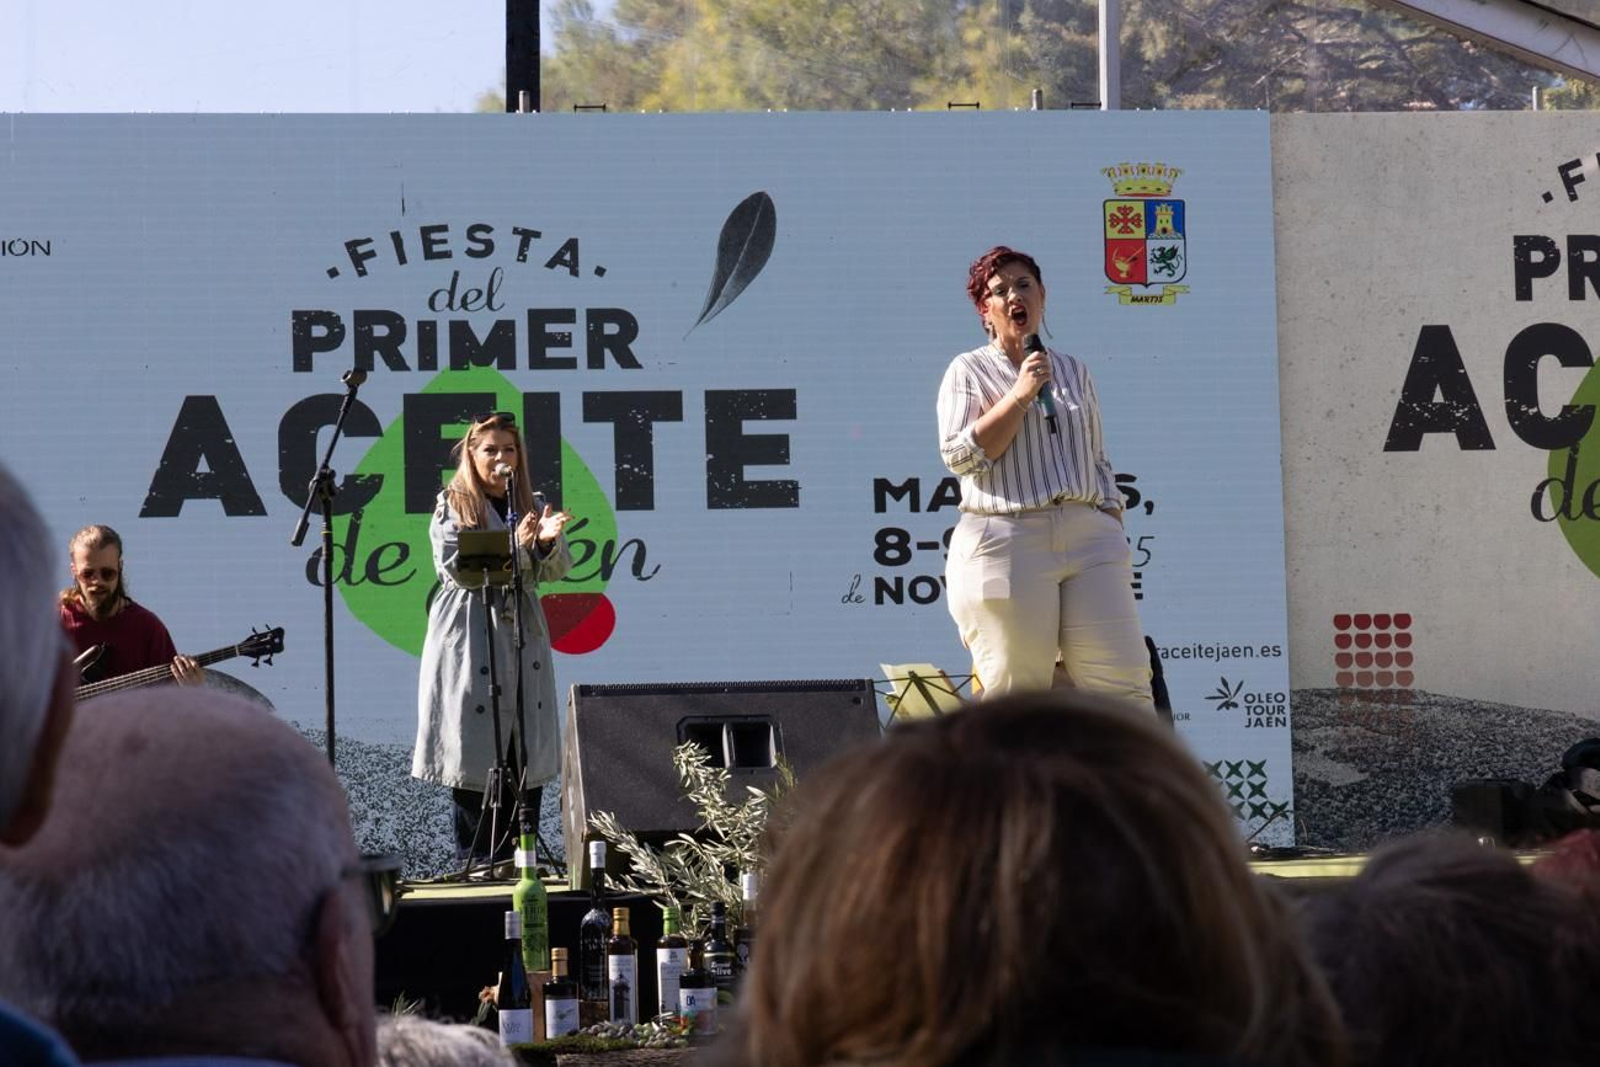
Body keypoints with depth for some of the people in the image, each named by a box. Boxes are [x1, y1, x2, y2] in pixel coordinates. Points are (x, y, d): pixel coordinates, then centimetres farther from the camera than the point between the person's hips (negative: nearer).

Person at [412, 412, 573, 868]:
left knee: (528, 764, 1)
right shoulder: (452, 506, 2)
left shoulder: (528, 505, 14)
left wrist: (548, 540, -17)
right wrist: (515, 544, -20)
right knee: (475, 769, -5)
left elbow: (556, 570, 6)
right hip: (470, 640, -4)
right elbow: (456, 569, -11)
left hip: (524, 638, 4)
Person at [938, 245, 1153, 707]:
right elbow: (960, 455, -6)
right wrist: (1021, 393, -7)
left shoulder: (1073, 371, 20)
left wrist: (1114, 531, 11)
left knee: (1124, 684, -6)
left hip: (1089, 535, 4)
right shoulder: (968, 371, 7)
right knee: (1015, 696, -5)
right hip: (1005, 542, -4)